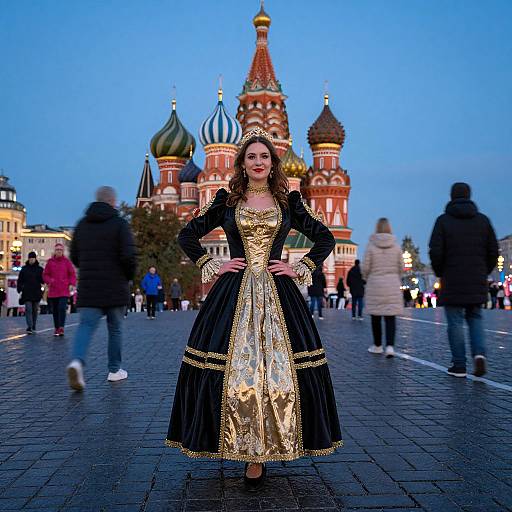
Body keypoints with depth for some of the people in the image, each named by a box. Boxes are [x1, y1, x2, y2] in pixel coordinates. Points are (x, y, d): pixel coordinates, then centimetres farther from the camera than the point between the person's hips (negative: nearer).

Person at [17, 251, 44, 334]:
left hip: (37, 293, 1)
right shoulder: (24, 269, 5)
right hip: (27, 293, -1)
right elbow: (20, 280, 8)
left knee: (35, 310, 10)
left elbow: (43, 280, 5)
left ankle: (33, 327, 21)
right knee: (28, 309, -10)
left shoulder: (40, 269, 5)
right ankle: (29, 327, -15)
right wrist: (20, 290, 1)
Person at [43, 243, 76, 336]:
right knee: (55, 310, 8)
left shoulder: (66, 261, 4)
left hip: (64, 290, -2)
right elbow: (45, 274, 11)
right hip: (53, 290, 2)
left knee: (62, 308, -15)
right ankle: (56, 328, 17)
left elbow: (72, 274, 5)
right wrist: (49, 281, -7)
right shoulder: (50, 262, 7)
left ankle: (61, 327, -10)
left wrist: (72, 284, -7)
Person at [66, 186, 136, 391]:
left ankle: (77, 360, -29)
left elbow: (74, 256, 12)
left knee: (86, 325, -3)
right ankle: (115, 370, 19)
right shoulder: (119, 223, -6)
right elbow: (128, 255, -15)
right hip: (115, 289, -3)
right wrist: (129, 276, 3)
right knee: (115, 329, 11)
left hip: (88, 288, 3)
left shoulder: (82, 224, 9)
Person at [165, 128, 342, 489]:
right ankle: (247, 448, 12)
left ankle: (259, 456, 8)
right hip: (234, 294, 0)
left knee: (279, 368, -4)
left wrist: (300, 269, 4)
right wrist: (212, 266, 3)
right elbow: (188, 235, 13)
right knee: (233, 368, -4)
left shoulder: (288, 201, 8)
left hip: (279, 296, 0)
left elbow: (325, 238, 14)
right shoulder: (226, 200, 7)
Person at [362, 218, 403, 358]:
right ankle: (390, 345, -12)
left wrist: (366, 278, 15)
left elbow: (365, 267, -6)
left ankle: (377, 346, 20)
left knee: (376, 316, 10)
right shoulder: (396, 246, -1)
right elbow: (400, 267, 4)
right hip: (392, 285, 1)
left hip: (375, 285, -1)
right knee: (390, 317, 2)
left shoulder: (371, 246, -7)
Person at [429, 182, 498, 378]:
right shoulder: (483, 220, 6)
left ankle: (459, 366, 5)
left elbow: (436, 252, -10)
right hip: (477, 282, 3)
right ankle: (479, 354, -6)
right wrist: (484, 272, 16)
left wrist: (440, 273, 6)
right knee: (475, 318, 15)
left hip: (452, 281, -3)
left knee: (455, 322, 3)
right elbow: (493, 251, 5)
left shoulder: (443, 220, -3)